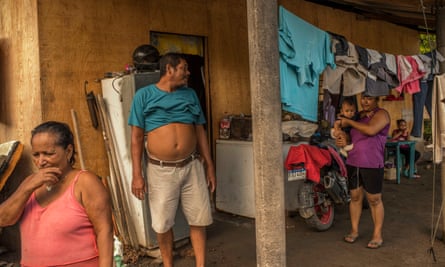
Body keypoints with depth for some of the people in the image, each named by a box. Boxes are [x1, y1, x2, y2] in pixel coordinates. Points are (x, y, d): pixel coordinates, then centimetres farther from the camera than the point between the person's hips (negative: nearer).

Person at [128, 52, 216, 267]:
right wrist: (137, 174, -9)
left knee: (198, 221, 8)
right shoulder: (144, 95, -2)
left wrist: (209, 166, 8)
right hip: (160, 170, -2)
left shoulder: (190, 94, 8)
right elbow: (137, 137, -3)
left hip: (192, 166, 3)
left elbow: (200, 132, 11)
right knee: (162, 224, 10)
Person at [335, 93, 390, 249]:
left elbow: (371, 130, -24)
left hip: (372, 165, -6)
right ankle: (354, 230, 23)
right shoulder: (358, 115, 16)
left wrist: (349, 122, -14)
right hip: (353, 163, 6)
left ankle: (377, 235, 12)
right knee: (355, 197, 11)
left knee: (374, 200, 2)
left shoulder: (381, 114, -5)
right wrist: (344, 140, 1)